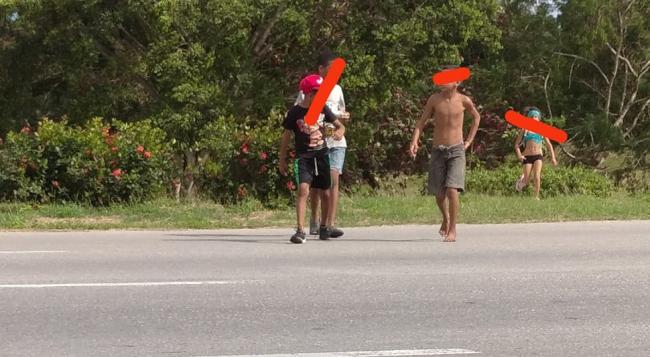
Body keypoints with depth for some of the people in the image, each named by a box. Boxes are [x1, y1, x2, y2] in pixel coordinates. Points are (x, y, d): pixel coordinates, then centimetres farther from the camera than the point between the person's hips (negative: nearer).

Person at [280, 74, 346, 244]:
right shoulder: (295, 112, -6)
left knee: (325, 194, 11)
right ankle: (300, 231, -25)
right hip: (303, 157, -4)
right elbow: (286, 137, 2)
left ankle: (324, 227, 32)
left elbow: (340, 125, 10)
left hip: (322, 155, 4)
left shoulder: (323, 109, 3)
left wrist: (339, 131, -15)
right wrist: (282, 161, 6)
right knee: (303, 190, -22)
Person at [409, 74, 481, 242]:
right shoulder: (434, 99, -3)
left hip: (456, 151, -2)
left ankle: (452, 230, -9)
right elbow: (422, 122, -2)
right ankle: (446, 218, 39)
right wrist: (414, 141, -18)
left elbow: (476, 117, 15)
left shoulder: (463, 100, -4)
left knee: (452, 190, -17)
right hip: (438, 151, 2)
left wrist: (469, 140, 9)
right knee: (439, 192, 9)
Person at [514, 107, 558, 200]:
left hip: (538, 156, 1)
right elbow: (517, 144, 4)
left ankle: (536, 197, -10)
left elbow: (549, 145, 15)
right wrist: (519, 155, -13)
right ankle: (521, 180, 34)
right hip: (527, 157, -1)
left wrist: (553, 158, 5)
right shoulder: (524, 130, 5)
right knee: (527, 180, -3)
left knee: (537, 176, -20)